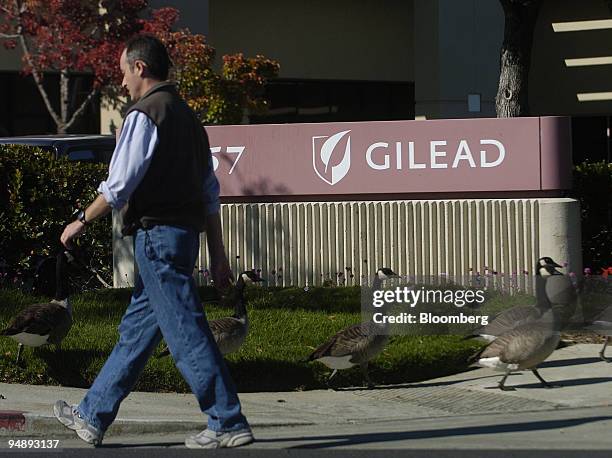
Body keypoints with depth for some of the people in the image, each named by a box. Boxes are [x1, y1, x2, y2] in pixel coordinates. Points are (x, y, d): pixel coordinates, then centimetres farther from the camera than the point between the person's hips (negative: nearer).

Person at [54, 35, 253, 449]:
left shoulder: (144, 115, -10)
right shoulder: (188, 116, 17)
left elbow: (119, 186, -14)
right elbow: (210, 191, 17)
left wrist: (82, 222, 0)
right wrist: (218, 253, 19)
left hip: (157, 234, -9)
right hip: (187, 232, 10)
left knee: (187, 332, -7)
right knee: (137, 330, 14)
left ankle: (229, 424, -7)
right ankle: (92, 418, 22)